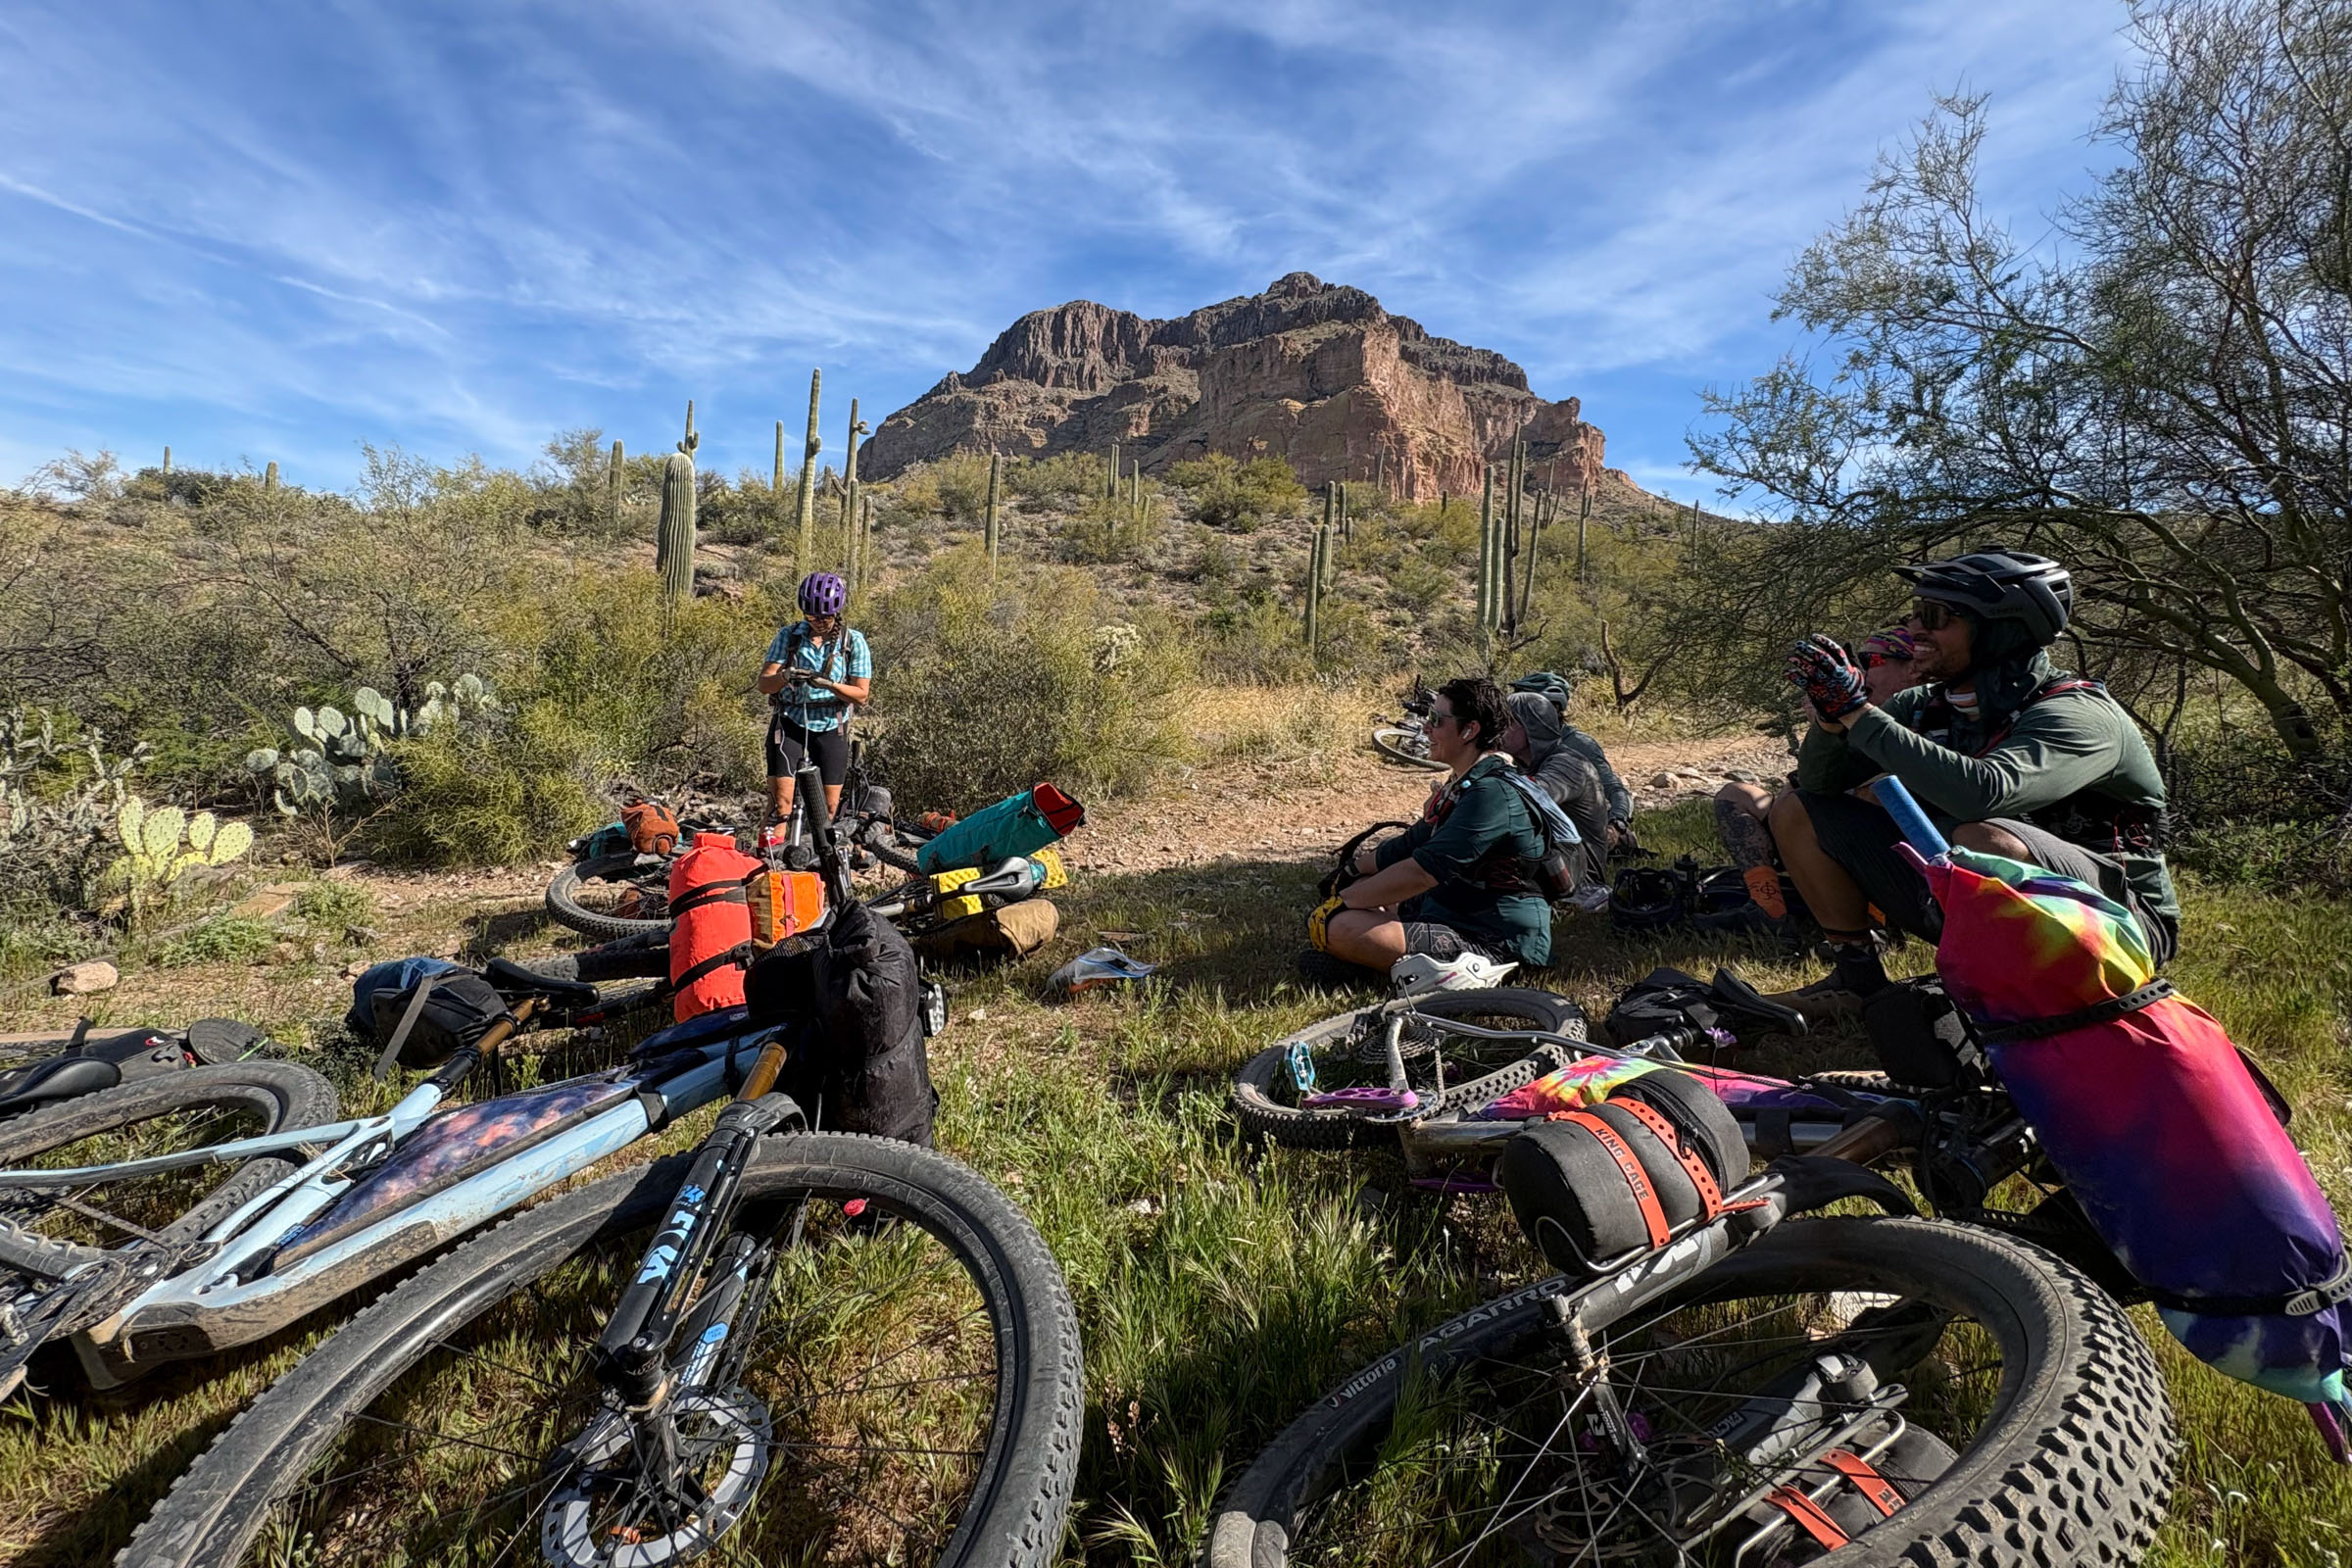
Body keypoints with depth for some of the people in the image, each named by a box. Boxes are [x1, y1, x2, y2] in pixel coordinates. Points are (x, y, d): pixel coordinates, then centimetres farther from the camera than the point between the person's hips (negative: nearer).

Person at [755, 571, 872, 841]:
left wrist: (828, 684, -26)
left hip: (830, 728, 1)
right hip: (789, 724, 0)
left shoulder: (853, 641, -3)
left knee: (829, 805, 3)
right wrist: (784, 677, -30)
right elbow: (764, 683, -7)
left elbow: (861, 694, -8)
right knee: (781, 798, -11)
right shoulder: (788, 636, -1)